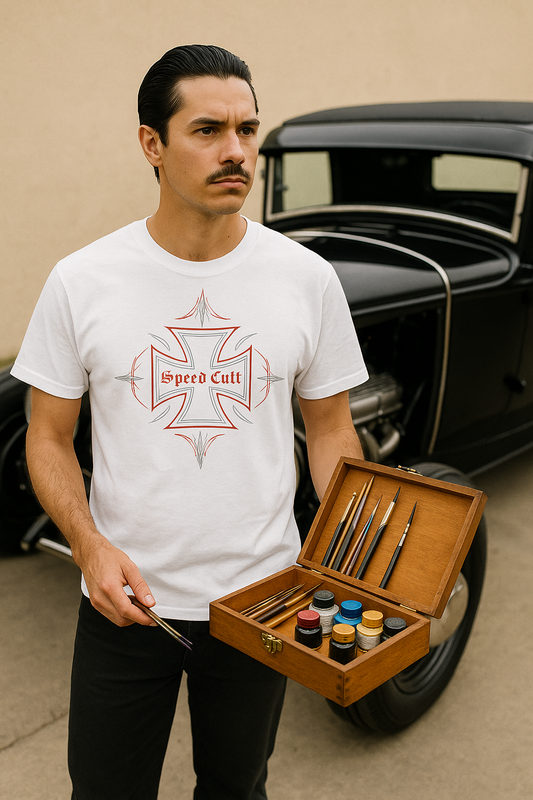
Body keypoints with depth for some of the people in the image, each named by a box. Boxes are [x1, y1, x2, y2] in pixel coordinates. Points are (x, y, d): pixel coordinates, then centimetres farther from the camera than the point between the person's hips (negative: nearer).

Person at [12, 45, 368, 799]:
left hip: (261, 598, 1)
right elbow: (49, 436, -1)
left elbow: (330, 427, 2)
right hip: (124, 599, 0)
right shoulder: (80, 281, -9)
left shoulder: (309, 278, -6)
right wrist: (88, 542, -17)